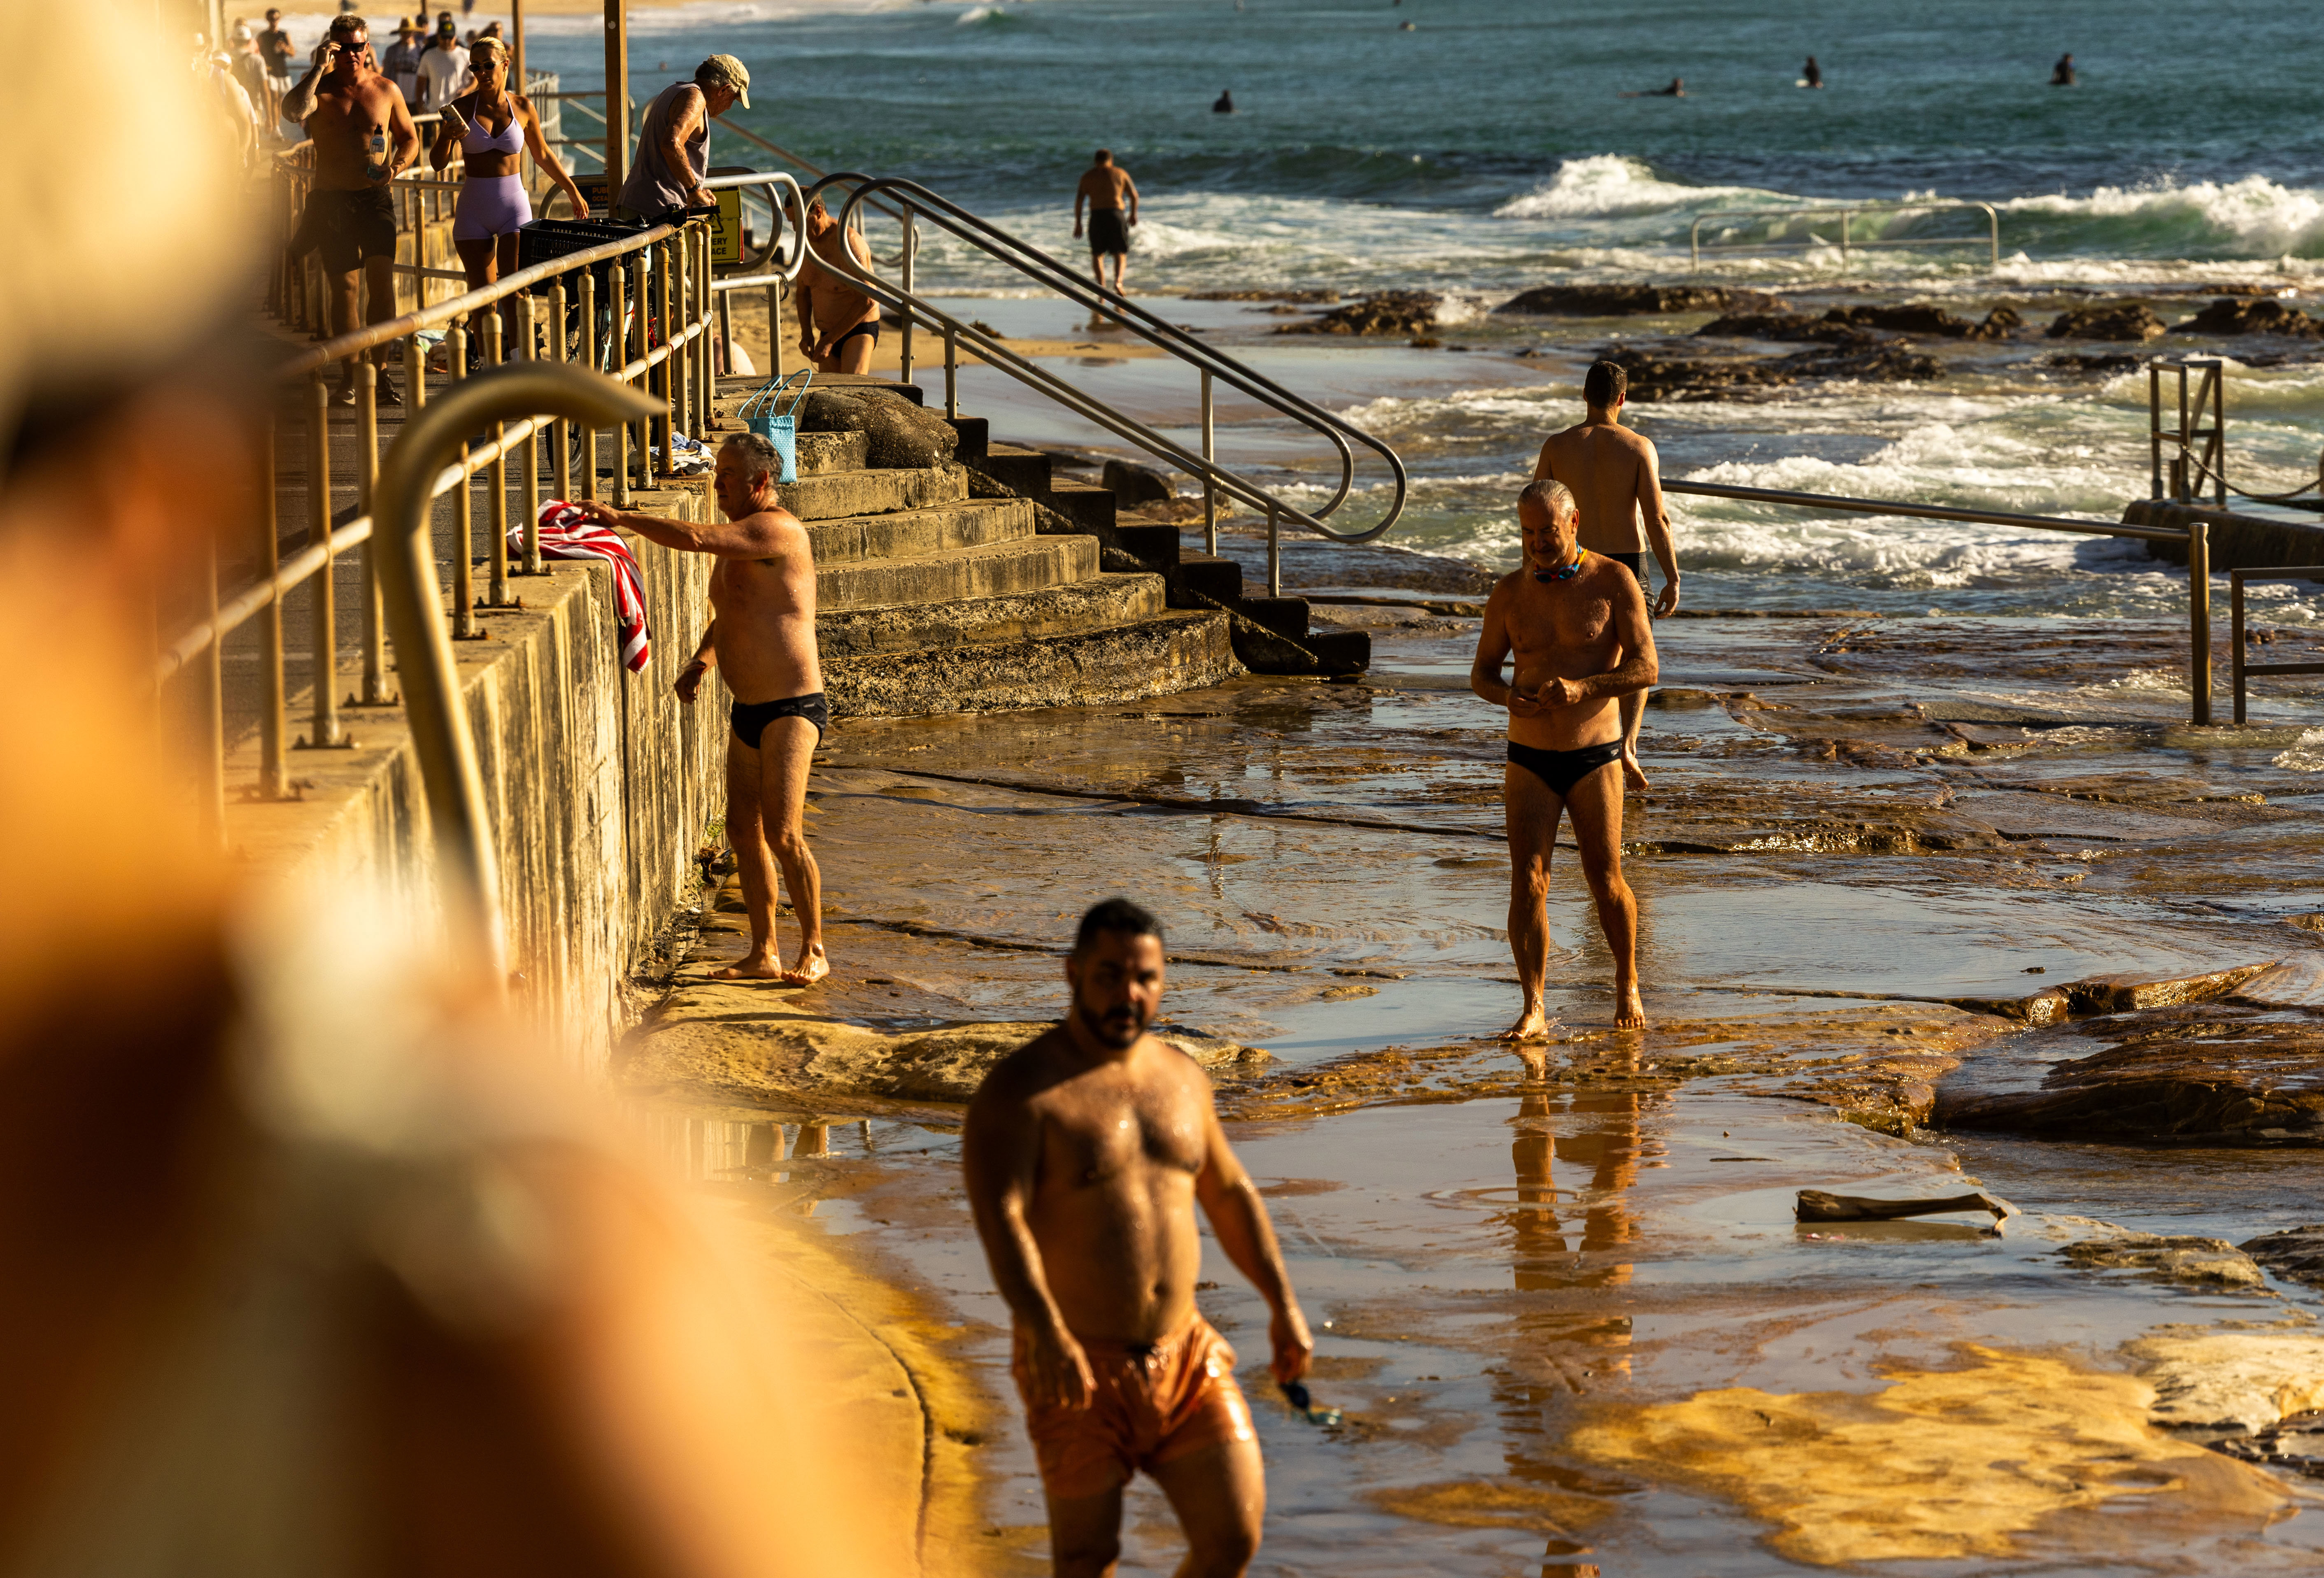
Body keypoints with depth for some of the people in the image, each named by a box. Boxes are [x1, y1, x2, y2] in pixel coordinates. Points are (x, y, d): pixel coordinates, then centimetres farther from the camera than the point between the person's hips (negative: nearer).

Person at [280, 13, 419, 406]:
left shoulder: (386, 90, 5)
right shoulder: (320, 89, -1)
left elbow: (410, 138, 15)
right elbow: (294, 110, -25)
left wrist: (398, 165, -5)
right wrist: (319, 68, -21)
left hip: (375, 199, 1)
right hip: (332, 199, -1)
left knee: (381, 277, -12)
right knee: (345, 286, 1)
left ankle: (380, 370, -6)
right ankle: (350, 373, 13)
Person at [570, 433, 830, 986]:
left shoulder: (777, 530, -16)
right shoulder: (740, 538, 15)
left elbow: (692, 539, -28)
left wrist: (619, 518, -19)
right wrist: (700, 664, 11)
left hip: (793, 709, -10)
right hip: (749, 711, 10)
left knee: (783, 832, -15)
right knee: (743, 829, 10)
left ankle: (813, 953, -6)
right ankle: (762, 955, 17)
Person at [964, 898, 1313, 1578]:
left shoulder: (1181, 1076, 9)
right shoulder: (1021, 1090, -12)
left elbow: (1230, 1194, 23)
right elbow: (1000, 1217, -25)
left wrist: (1282, 1304, 18)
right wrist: (1046, 1333, -38)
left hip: (1185, 1358, 5)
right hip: (1077, 1368, -5)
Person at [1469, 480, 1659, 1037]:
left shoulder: (1614, 582, -6)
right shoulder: (1510, 591, 2)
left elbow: (1645, 668, -11)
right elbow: (1482, 673, 9)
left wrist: (1582, 687, -27)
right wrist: (1508, 696, -15)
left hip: (1594, 759, -2)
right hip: (1530, 760, 2)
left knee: (1606, 883, 3)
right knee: (1527, 883, -9)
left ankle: (1628, 986, 28)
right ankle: (1533, 1012, -8)